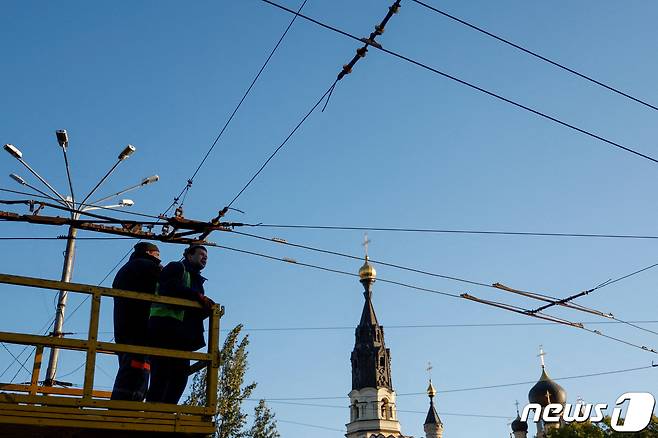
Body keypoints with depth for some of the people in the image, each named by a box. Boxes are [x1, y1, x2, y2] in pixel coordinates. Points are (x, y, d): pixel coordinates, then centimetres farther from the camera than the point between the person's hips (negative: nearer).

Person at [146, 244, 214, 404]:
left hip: (182, 335, 9)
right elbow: (167, 289, -14)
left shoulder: (197, 281, 30)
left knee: (181, 376, -1)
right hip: (166, 326, -8)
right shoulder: (177, 268, 7)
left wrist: (208, 309, 0)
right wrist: (197, 296, -13)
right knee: (161, 375, -15)